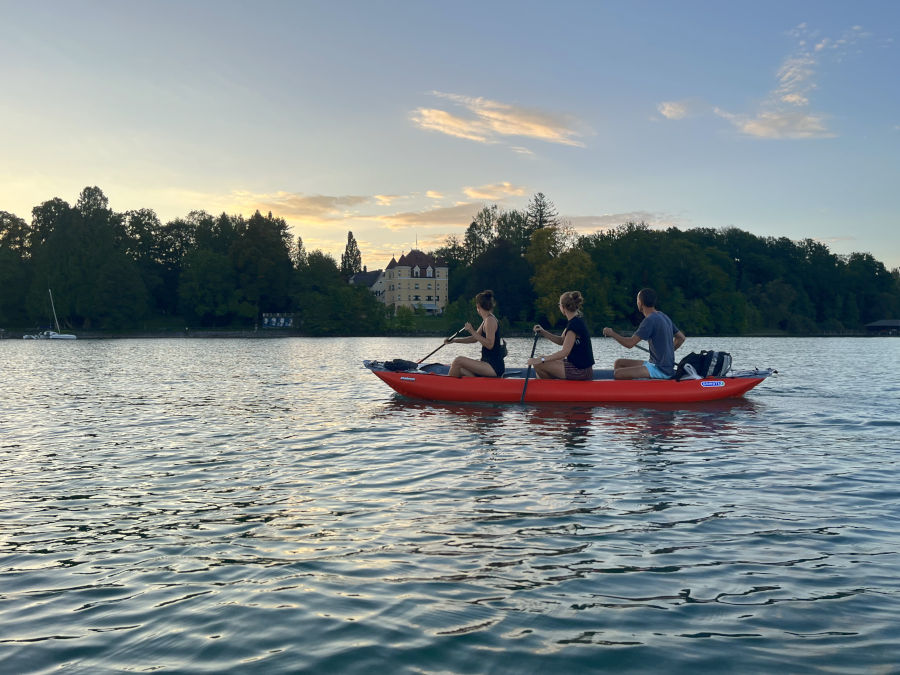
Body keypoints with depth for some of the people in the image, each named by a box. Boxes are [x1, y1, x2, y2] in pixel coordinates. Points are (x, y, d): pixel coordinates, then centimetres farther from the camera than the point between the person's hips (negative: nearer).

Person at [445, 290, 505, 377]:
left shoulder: (490, 320, -14)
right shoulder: (486, 320, 17)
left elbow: (489, 345, -23)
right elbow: (474, 339, 24)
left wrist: (472, 331, -20)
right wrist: (454, 340, 18)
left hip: (494, 367, -10)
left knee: (458, 361, -15)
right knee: (458, 371, 7)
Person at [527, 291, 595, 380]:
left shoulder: (574, 325, -21)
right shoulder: (577, 321, 10)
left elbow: (564, 352, -25)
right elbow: (561, 340, 16)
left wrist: (541, 359, -25)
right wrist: (543, 332, 4)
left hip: (581, 371, -10)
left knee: (538, 364, -11)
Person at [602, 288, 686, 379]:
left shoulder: (650, 320, -17)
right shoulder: (663, 317, 13)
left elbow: (630, 343, -20)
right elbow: (681, 338, 20)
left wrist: (612, 333, -5)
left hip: (661, 370, -10)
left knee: (618, 374, -23)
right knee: (619, 363, 12)